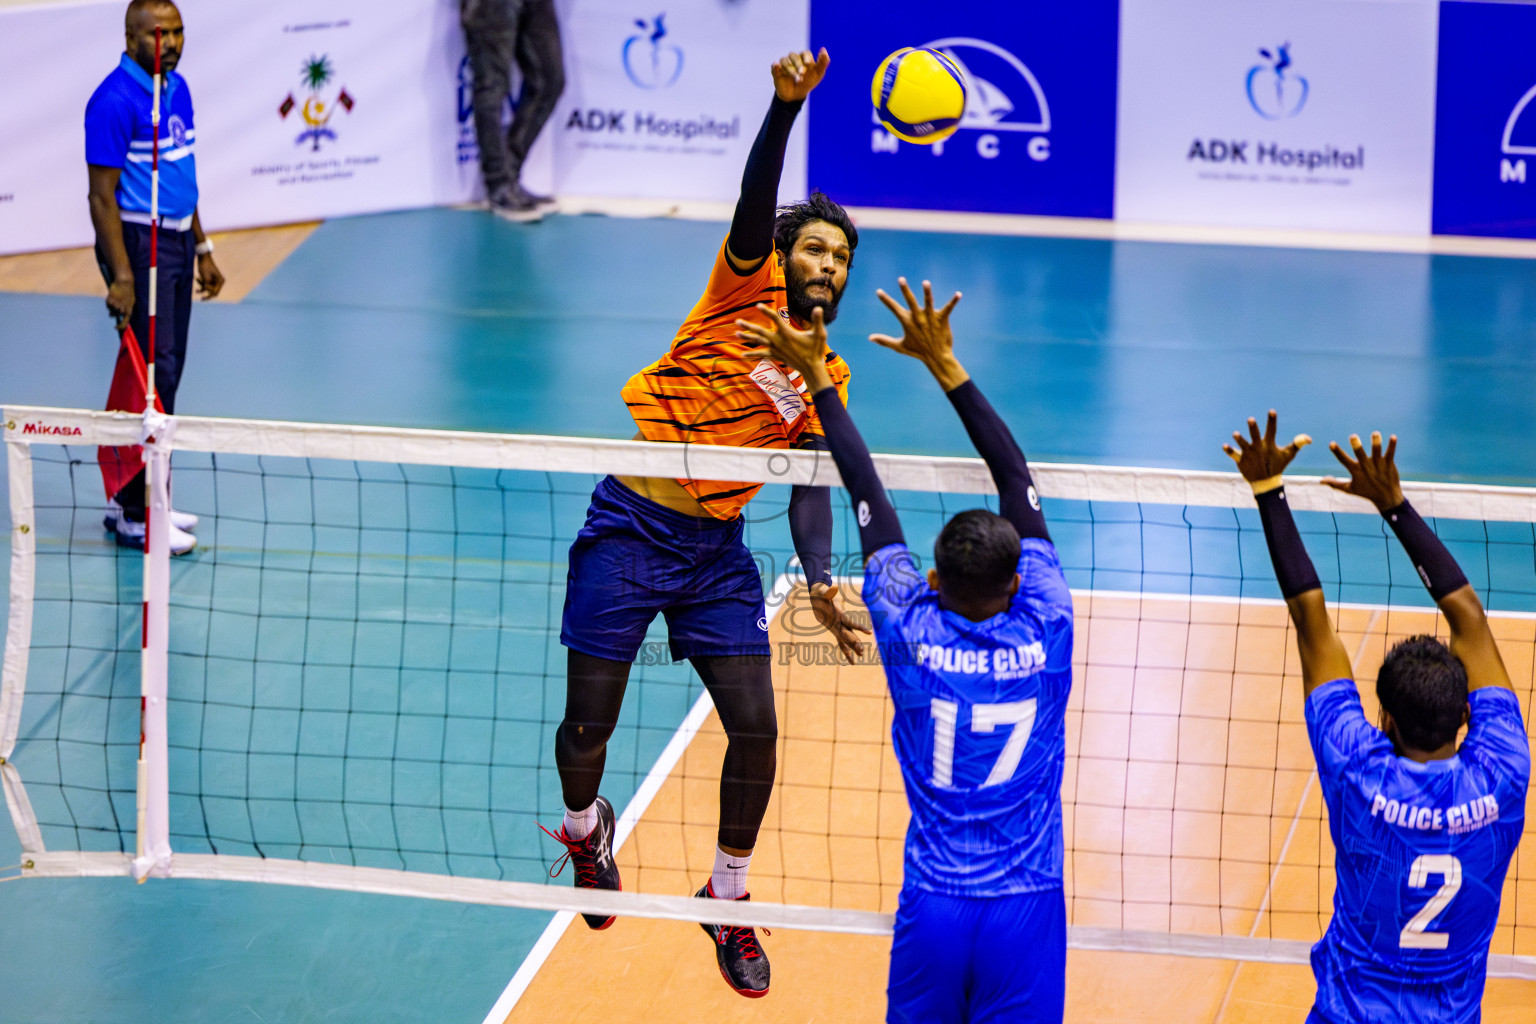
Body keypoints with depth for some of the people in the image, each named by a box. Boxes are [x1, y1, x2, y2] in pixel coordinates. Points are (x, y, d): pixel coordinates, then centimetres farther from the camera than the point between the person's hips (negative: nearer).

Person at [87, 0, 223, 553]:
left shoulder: (177, 88, 11)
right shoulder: (116, 101, -16)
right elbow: (102, 197, -18)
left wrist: (202, 249, 21)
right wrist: (121, 276, -23)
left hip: (176, 241, 9)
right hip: (138, 242, -9)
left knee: (165, 370, 11)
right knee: (153, 374, -10)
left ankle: (128, 497, 20)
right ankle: (137, 516, -4)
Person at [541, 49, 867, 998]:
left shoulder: (826, 379, 10)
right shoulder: (746, 289, -2)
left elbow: (811, 489, 5)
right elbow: (757, 197, -18)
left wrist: (820, 581, -12)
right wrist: (787, 105, -34)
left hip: (716, 553, 4)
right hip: (628, 529, -4)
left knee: (756, 725, -5)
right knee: (588, 727, 0)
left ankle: (727, 900, 15)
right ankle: (586, 825, 34)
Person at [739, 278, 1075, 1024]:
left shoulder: (910, 634, -7)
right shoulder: (1045, 632, -6)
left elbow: (868, 497, 2)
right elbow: (1018, 482, 1)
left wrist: (817, 378, 9)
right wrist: (946, 366, 5)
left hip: (933, 906, 0)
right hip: (1027, 907, 0)